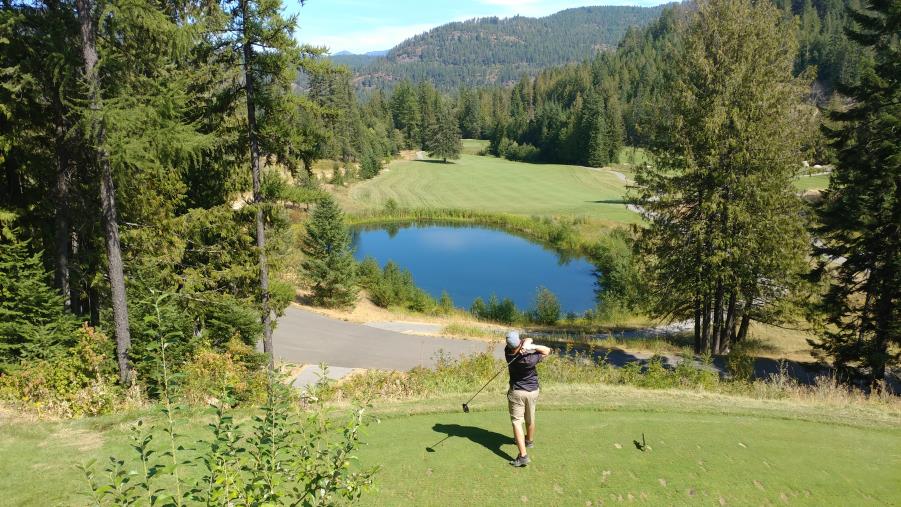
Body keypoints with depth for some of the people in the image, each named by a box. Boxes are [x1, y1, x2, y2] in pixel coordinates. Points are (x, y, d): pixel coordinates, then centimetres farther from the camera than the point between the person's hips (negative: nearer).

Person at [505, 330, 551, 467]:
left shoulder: (509, 352, -20)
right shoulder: (531, 359, -26)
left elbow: (528, 339, -10)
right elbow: (547, 351, -9)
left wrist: (524, 344, -32)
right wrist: (532, 346, -24)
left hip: (517, 392, -1)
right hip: (533, 391, 1)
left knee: (517, 421, -2)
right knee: (530, 419, 22)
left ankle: (523, 455, -14)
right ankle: (529, 440, 48)